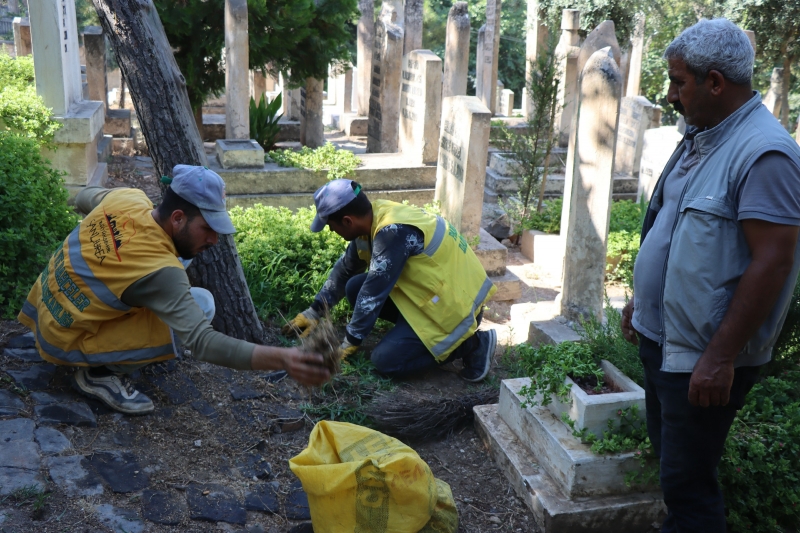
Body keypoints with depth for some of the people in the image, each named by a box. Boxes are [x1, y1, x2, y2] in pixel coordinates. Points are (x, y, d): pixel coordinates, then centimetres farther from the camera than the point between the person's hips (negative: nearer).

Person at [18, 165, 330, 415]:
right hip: (65, 340, -8)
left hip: (47, 306, 8)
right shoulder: (159, 270, -32)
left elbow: (83, 198, 14)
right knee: (201, 303, -18)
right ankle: (101, 372, -7)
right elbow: (202, 342, -39)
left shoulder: (126, 197, -11)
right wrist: (280, 358, -49)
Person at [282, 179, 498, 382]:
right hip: (435, 287, 9)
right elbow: (344, 270, 13)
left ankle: (471, 344, -5)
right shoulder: (374, 216, 0)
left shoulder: (393, 232, -28)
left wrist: (348, 344, -13)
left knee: (386, 361, -13)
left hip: (455, 303, -9)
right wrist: (314, 312, 17)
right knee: (355, 287, 4)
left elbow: (374, 292, -23)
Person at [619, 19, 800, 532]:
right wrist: (641, 300, 20)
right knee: (668, 461, 22)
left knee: (688, 484, 2)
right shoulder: (701, 137, 9)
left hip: (703, 358, -9)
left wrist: (720, 357, -24)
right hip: (663, 337, 9)